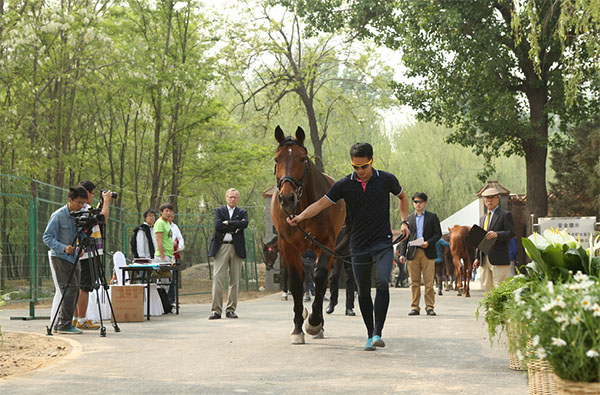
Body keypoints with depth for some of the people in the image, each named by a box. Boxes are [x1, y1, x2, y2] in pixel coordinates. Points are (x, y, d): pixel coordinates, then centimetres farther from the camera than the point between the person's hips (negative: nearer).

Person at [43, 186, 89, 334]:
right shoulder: (58, 216, -11)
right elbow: (47, 237, -14)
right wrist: (63, 248, -27)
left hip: (74, 258, 7)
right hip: (60, 257, -7)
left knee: (74, 291, 6)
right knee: (71, 288, -15)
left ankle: (60, 324, 14)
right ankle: (64, 324, -11)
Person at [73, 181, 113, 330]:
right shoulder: (84, 208, -15)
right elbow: (102, 218, -18)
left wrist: (102, 203, 24)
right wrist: (106, 202, -4)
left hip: (77, 254, 10)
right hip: (87, 253, -10)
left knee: (78, 287, 13)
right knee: (84, 287, -6)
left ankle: (76, 318, 17)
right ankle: (82, 320, -4)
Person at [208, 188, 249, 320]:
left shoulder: (242, 212, 14)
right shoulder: (219, 210, 12)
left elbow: (244, 223, -8)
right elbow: (217, 226, -7)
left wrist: (228, 223, -9)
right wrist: (235, 227, -7)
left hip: (237, 248, 2)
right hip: (221, 248, -2)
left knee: (235, 280, 3)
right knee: (217, 278, -9)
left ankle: (231, 309, 10)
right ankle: (216, 310, -8)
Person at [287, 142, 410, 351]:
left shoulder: (386, 179, -1)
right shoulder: (344, 185, -2)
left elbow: (402, 196, 18)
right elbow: (321, 203, -7)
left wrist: (404, 222, 6)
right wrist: (300, 217, -23)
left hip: (383, 243, -2)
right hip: (359, 246, 2)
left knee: (382, 284, -21)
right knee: (363, 293, 8)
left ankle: (378, 333, -20)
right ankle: (370, 335, 21)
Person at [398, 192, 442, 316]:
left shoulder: (432, 217, 10)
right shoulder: (409, 218, 16)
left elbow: (438, 233, 6)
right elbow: (405, 237, 13)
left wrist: (428, 242, -11)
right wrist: (402, 253, 3)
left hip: (427, 253, -2)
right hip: (412, 253, 2)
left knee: (429, 282, -4)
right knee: (414, 282, 2)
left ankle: (430, 306, 1)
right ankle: (415, 307, 6)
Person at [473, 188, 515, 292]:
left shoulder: (505, 215, 3)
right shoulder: (482, 219, 23)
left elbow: (511, 233, -8)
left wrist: (497, 234, -24)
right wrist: (477, 257, 15)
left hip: (499, 259, -7)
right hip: (484, 259, 7)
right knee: (487, 286, 6)